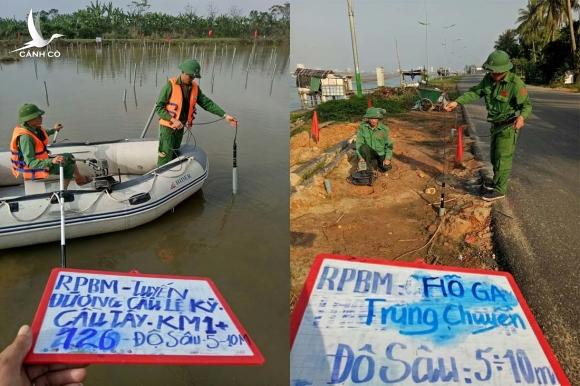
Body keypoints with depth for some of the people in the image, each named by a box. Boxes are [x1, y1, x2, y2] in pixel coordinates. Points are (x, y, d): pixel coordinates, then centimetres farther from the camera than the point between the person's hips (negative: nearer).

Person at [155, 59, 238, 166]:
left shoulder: (195, 87, 2)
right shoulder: (170, 85, -16)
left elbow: (207, 103, 0)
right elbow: (159, 107, -15)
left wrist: (225, 116, -10)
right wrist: (173, 120, -25)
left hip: (180, 127, 6)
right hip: (167, 126, -6)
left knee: (175, 155, 15)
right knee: (166, 156, -6)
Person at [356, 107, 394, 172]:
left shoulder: (384, 129, -14)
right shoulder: (362, 127, -15)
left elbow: (389, 145, -8)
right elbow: (359, 143, -13)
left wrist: (387, 158, -18)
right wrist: (361, 157, -22)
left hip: (381, 153, 1)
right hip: (369, 154, -1)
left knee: (386, 168, -20)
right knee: (364, 147, -32)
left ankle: (378, 163, 16)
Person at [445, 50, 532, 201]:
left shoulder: (515, 83, -24)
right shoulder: (488, 78, -6)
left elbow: (526, 105, -19)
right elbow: (475, 93, -1)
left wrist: (522, 116, -40)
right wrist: (457, 102, -14)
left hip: (509, 126, -8)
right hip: (496, 125, 8)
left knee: (503, 158, -3)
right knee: (494, 156, 19)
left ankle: (499, 190, 7)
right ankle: (498, 182, 36)